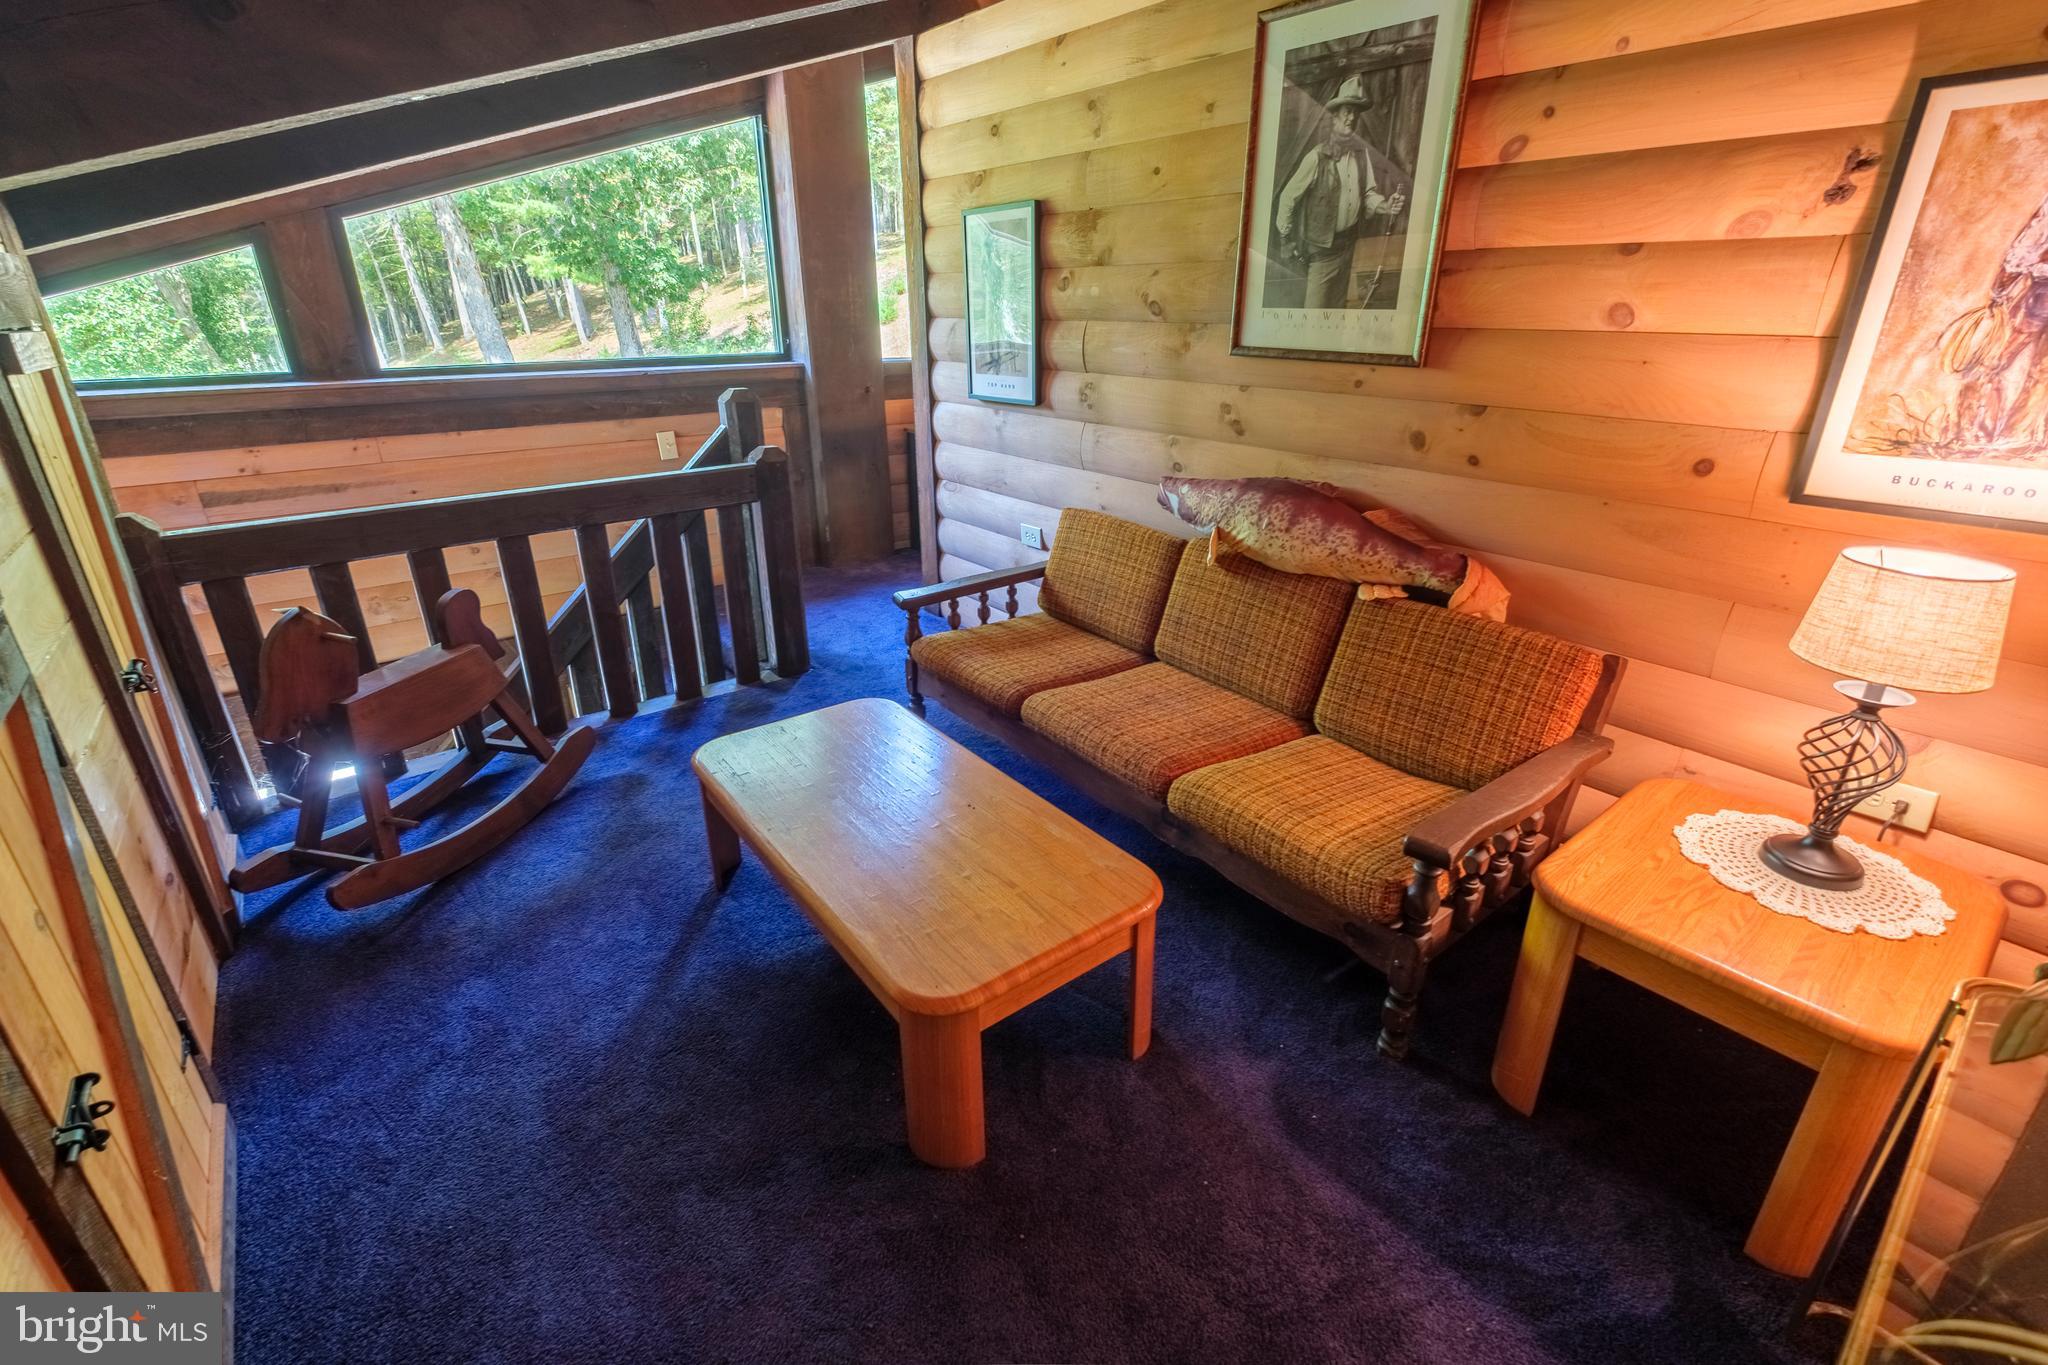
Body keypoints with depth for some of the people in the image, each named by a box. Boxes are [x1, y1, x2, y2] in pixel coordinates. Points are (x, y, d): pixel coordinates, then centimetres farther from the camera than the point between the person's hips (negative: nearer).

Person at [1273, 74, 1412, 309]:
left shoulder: (1362, 152, 0)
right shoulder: (1317, 157, -17)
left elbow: (1368, 193, 7)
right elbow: (1288, 197, -10)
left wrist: (1385, 205, -14)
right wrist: (1286, 239, -5)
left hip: (1349, 243, 6)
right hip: (1323, 247, -6)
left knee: (1336, 307, 20)